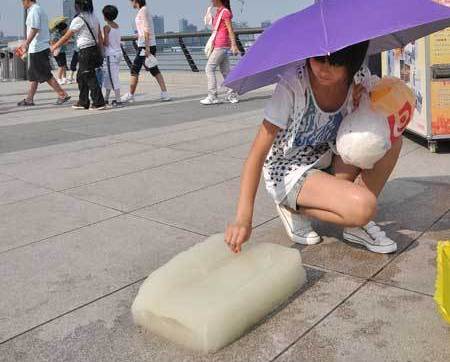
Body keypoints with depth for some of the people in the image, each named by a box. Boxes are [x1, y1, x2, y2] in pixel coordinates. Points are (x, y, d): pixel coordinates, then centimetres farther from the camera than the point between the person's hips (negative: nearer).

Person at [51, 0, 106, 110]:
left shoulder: (78, 20, -10)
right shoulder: (94, 18, 10)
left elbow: (66, 37, -5)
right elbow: (100, 38, 10)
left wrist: (54, 47, 5)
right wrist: (100, 54, 16)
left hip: (86, 52, -8)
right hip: (95, 50, 8)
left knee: (90, 78, -3)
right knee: (81, 77, 16)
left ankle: (99, 103, -3)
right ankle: (83, 102, 21)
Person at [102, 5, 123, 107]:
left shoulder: (106, 27, -11)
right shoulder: (117, 26, 10)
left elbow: (106, 43, -14)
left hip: (111, 54, -8)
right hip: (118, 53, 8)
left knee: (113, 77, -5)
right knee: (108, 76, 16)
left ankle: (118, 100, -6)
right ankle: (106, 98, 24)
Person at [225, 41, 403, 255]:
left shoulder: (361, 79, -10)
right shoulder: (293, 84, -25)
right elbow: (259, 151, -28)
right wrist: (243, 218, -36)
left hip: (328, 162, 6)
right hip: (287, 171, -6)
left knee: (391, 138, -14)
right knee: (363, 207, -28)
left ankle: (357, 226, -2)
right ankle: (294, 208, -1)